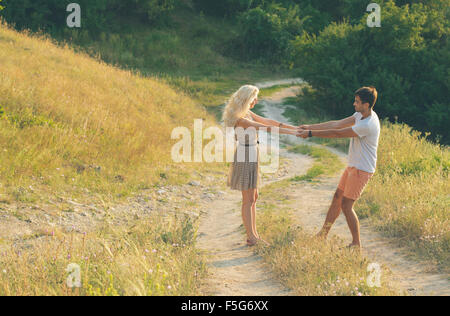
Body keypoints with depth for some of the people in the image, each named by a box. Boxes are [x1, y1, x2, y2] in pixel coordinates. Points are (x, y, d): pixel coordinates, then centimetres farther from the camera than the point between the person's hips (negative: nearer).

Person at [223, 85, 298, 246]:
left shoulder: (247, 114, 8)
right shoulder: (240, 119, -22)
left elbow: (268, 121, 11)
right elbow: (267, 128, -22)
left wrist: (293, 127, 9)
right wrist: (291, 132, -19)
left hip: (251, 159, 10)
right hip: (245, 159, -10)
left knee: (254, 197, 15)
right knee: (248, 200, -2)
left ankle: (254, 234, 22)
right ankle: (251, 237, 5)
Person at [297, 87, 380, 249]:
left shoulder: (367, 125, -27)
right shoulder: (361, 115, 4)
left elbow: (337, 133, -24)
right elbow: (337, 124, 6)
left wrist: (311, 134, -18)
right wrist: (310, 127, 2)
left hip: (362, 170, -10)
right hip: (353, 166, 10)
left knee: (346, 206, -6)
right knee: (337, 198, 14)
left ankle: (357, 244, 5)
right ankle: (323, 235, 24)